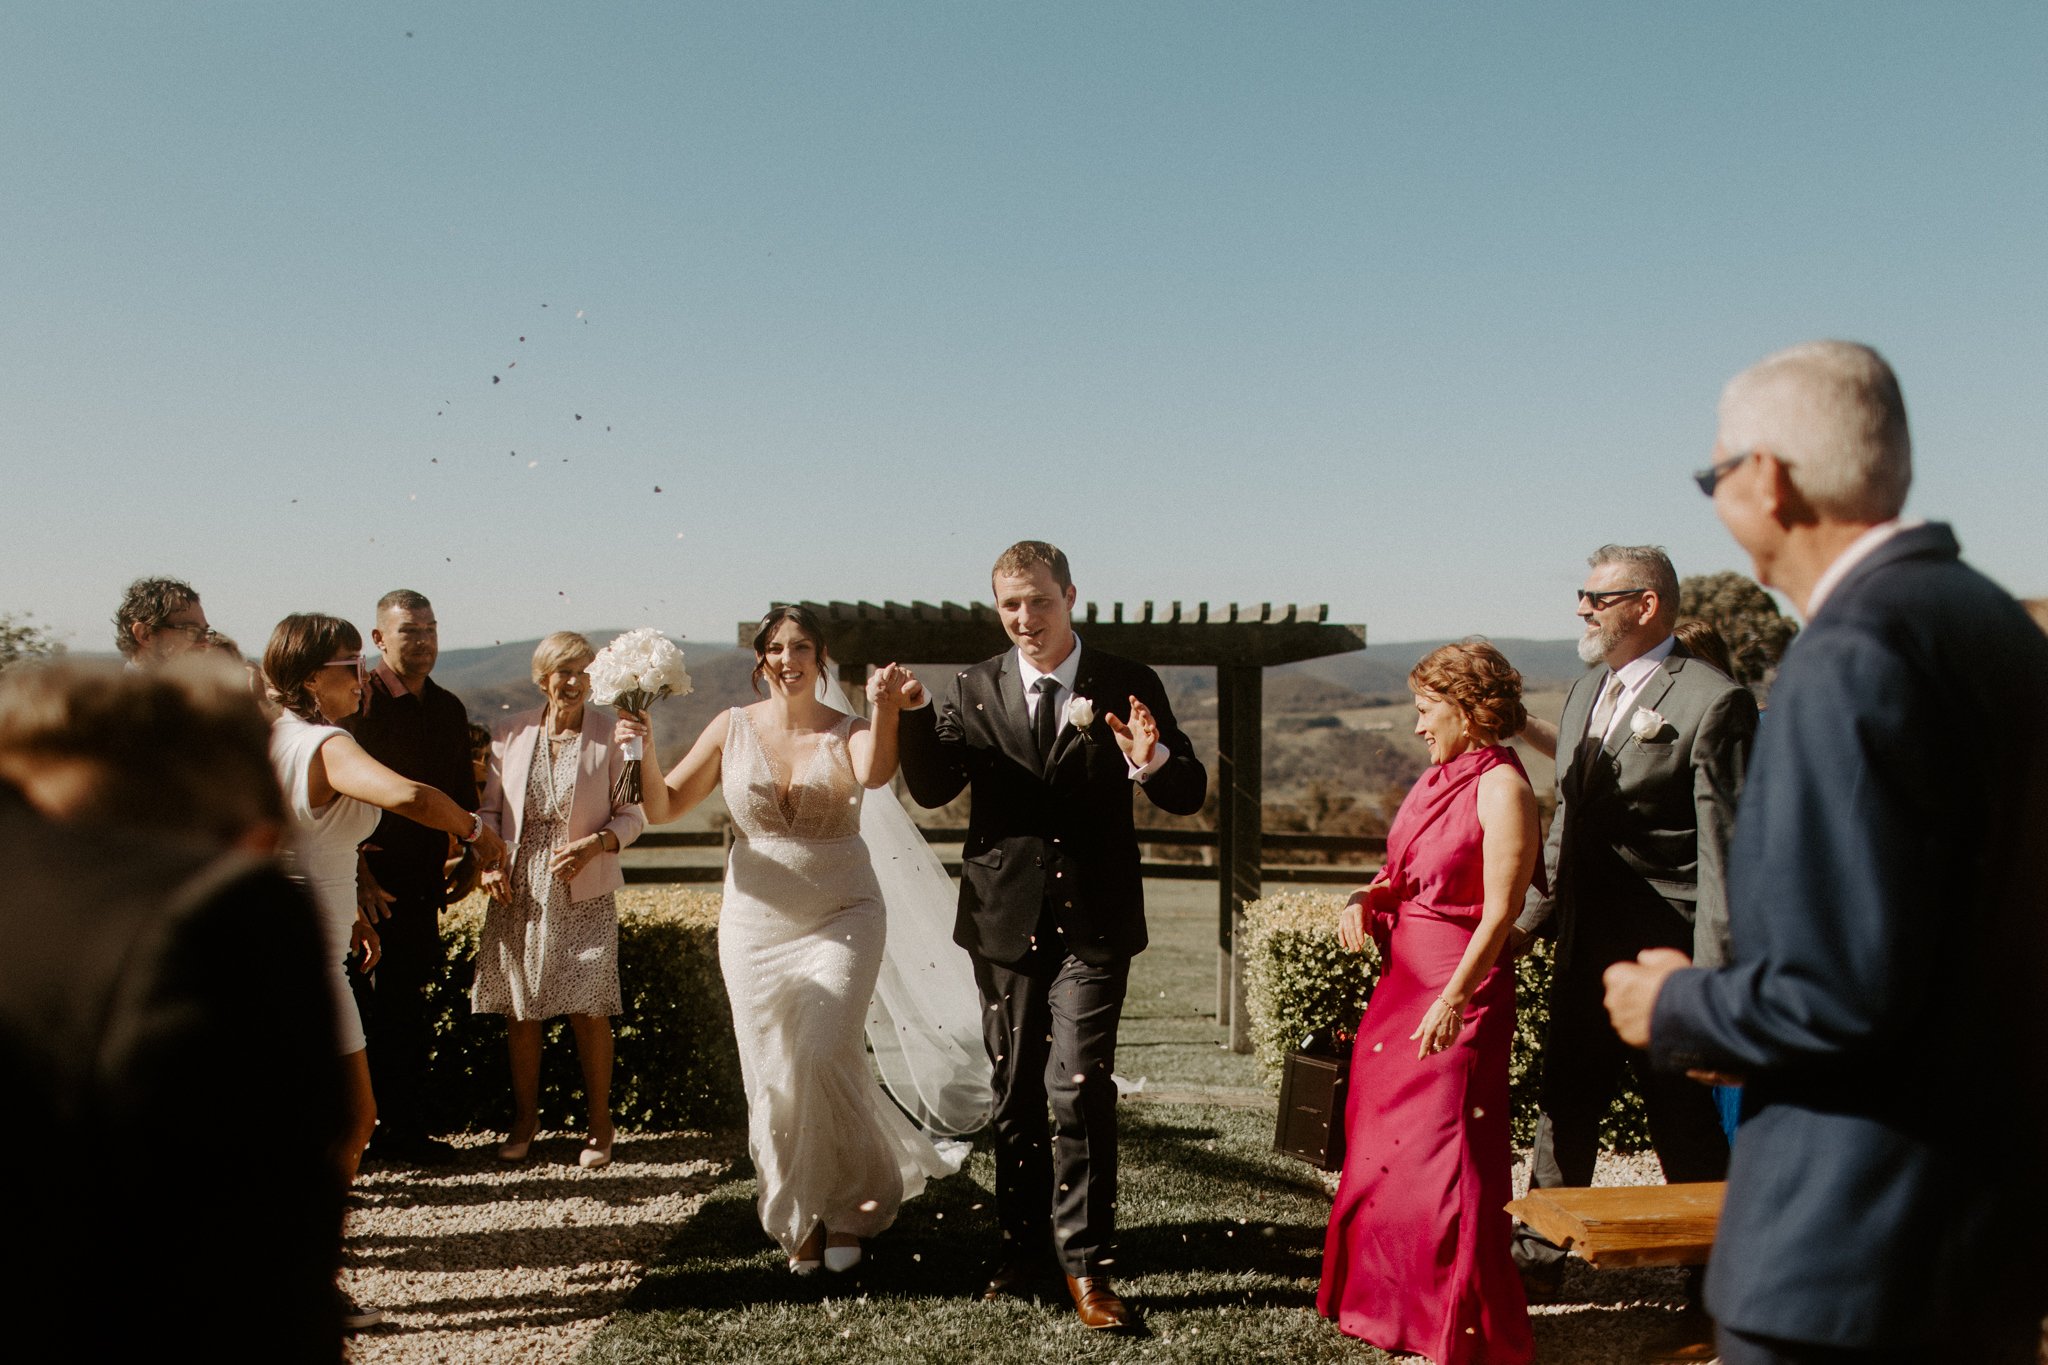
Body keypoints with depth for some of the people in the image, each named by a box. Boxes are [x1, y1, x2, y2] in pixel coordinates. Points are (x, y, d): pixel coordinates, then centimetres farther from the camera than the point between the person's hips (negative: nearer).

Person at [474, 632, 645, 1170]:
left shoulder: (609, 735, -4)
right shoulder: (512, 734, 4)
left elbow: (633, 813, -2)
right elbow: (490, 808, 11)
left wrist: (594, 844, -18)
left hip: (584, 894, -3)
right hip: (519, 891, 3)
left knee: (587, 1012, -2)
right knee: (520, 1010, 9)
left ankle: (599, 1125, 14)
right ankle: (525, 1119, 27)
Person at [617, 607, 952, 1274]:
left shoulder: (848, 732, -4)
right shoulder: (732, 728, 1)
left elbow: (875, 773, -28)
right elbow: (662, 807, 3)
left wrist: (884, 710, -45)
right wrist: (645, 750, -15)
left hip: (840, 919, -2)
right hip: (756, 922, 3)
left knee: (822, 1057, -15)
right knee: (772, 1076, 6)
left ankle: (847, 1206, 10)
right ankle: (802, 1220, 29)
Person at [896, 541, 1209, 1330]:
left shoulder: (1128, 687, -2)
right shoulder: (973, 690, 4)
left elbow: (1189, 796, -2)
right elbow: (931, 790, -1)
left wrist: (1153, 762, -24)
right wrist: (913, 718, -17)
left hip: (1093, 922, -3)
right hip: (1005, 919, 3)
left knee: (1079, 1089, -9)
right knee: (1013, 1094, 14)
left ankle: (1084, 1261, 7)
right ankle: (1023, 1242, 31)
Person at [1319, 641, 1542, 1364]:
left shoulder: (1502, 788, -14)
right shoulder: (1436, 779, 10)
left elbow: (1500, 912, -19)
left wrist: (1455, 998, -24)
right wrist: (1364, 901, -1)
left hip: (1460, 987, -8)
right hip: (1401, 978, 9)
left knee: (1446, 1155, 0)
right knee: (1385, 1145, 16)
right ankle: (1393, 1305, 33)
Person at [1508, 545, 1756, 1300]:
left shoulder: (1712, 702, -13)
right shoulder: (1585, 692, 13)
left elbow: (1724, 848, -16)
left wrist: (1712, 974, -18)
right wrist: (1531, 918, 18)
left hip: (1661, 953, -8)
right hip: (1584, 946, 8)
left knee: (1687, 1126, 5)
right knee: (1564, 1102, 17)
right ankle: (1539, 1256, 32)